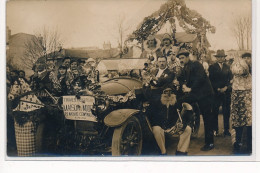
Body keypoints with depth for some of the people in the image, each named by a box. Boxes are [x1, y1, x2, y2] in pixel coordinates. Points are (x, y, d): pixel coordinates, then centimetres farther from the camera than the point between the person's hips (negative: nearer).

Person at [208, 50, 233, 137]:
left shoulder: (227, 67, 13)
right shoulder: (212, 67, 4)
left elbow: (231, 79, 8)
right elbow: (211, 80, 0)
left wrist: (226, 87, -8)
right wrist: (217, 89, -9)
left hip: (226, 92, 2)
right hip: (215, 92, -2)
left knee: (226, 112, 3)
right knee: (215, 112, -1)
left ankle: (226, 130, 11)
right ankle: (215, 130, 8)